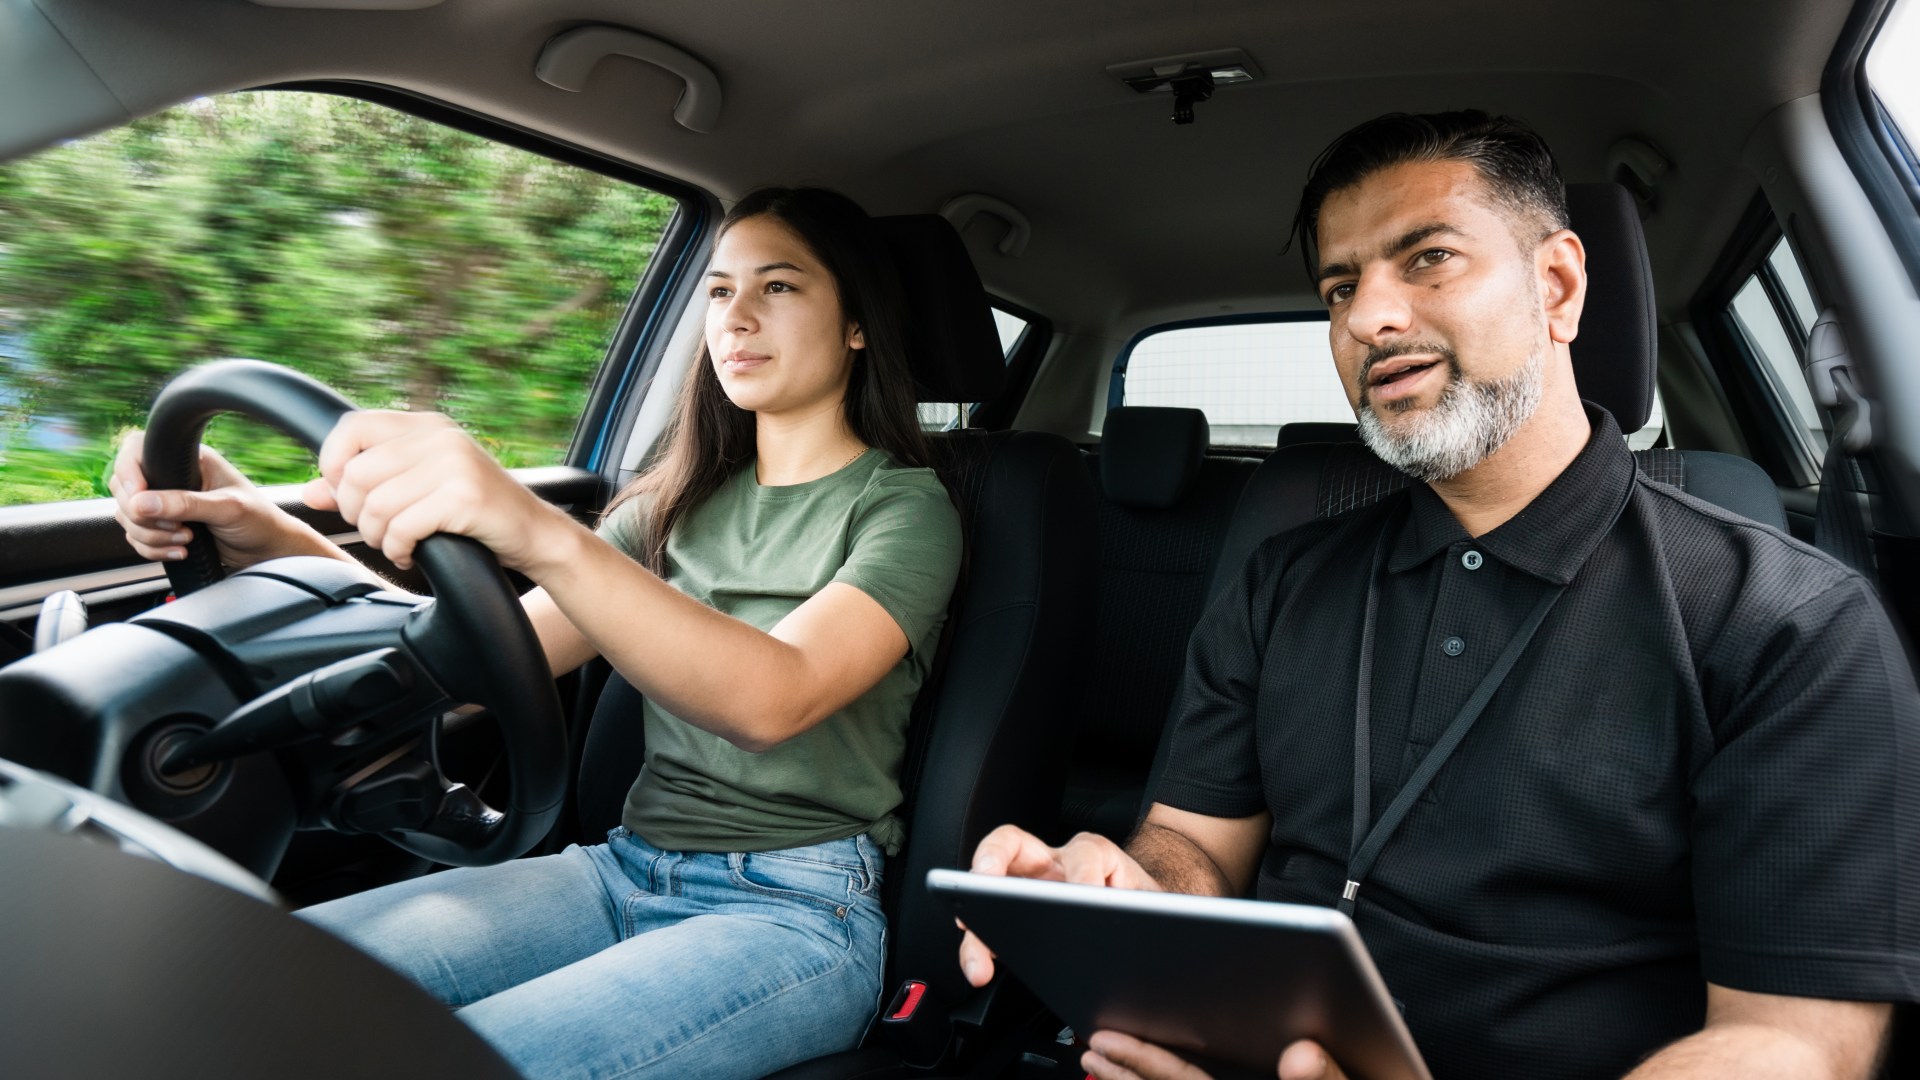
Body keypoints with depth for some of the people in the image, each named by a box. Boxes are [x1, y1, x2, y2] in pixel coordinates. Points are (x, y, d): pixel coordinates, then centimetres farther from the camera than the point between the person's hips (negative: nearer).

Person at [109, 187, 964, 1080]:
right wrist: (274, 543, -10)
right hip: (625, 870, 6)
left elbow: (773, 698, -26)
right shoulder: (684, 502, 15)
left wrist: (543, 538, -41)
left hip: (795, 914, -5)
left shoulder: (903, 506, -5)